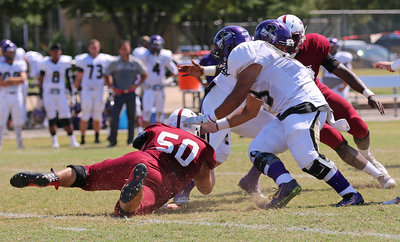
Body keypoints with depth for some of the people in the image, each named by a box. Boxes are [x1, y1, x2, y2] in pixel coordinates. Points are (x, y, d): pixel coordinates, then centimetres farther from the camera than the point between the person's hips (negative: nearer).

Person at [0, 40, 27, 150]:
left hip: (17, 96, 3)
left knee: (18, 120, 7)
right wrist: (17, 81, -10)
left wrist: (9, 80, -14)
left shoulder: (20, 65, 7)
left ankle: (19, 142, 16)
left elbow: (23, 79, -8)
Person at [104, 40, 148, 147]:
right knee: (114, 117, -8)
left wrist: (137, 84, 1)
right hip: (119, 93, -1)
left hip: (131, 93, 1)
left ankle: (130, 140, 15)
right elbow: (106, 75, 10)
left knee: (131, 117, 5)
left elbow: (144, 74, 12)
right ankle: (112, 140, 0)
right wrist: (111, 87, -1)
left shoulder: (136, 62, 1)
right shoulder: (115, 63, -1)